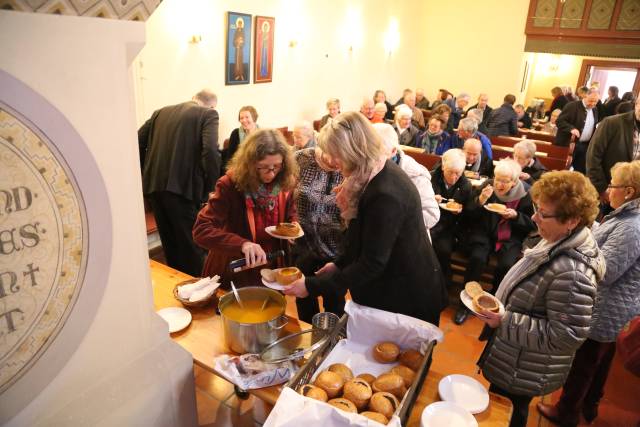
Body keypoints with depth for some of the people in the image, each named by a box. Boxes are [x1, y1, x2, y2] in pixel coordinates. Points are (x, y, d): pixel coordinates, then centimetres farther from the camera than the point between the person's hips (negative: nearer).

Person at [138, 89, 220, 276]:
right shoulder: (208, 114, 1)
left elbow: (138, 142, 12)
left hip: (153, 186, 6)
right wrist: (210, 187, -7)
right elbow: (210, 151, -16)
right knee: (192, 246, 6)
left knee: (170, 246, 19)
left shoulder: (161, 112, 18)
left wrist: (146, 175, 19)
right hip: (183, 187, -6)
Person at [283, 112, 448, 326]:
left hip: (407, 298, -9)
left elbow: (372, 264, -27)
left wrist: (313, 286, -23)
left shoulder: (386, 194, -31)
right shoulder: (376, 174, 0)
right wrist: (340, 263, 9)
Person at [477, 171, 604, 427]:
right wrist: (501, 314, 8)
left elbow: (567, 336, -29)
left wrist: (505, 322, -27)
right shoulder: (560, 241, -5)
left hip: (522, 374, -8)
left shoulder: (571, 272, -34)